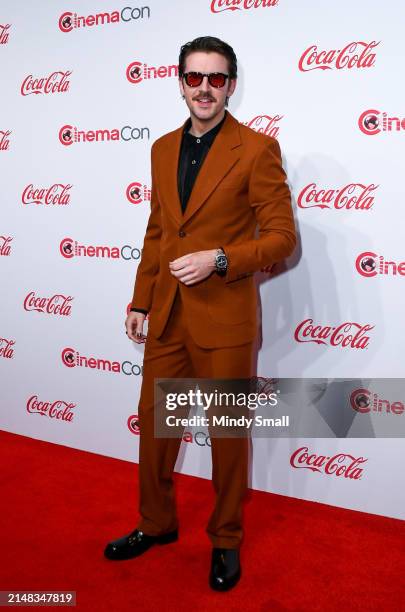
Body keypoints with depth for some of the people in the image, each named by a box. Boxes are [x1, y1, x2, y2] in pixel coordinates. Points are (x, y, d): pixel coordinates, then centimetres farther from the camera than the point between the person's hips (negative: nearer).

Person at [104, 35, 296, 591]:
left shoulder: (257, 150, -8)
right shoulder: (163, 149, 11)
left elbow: (282, 237, -9)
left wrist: (219, 259, -22)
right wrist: (140, 301, 13)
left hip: (225, 320, -5)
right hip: (166, 317, 6)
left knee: (228, 433, 10)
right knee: (154, 422, 16)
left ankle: (226, 540, 32)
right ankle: (156, 524, 39)